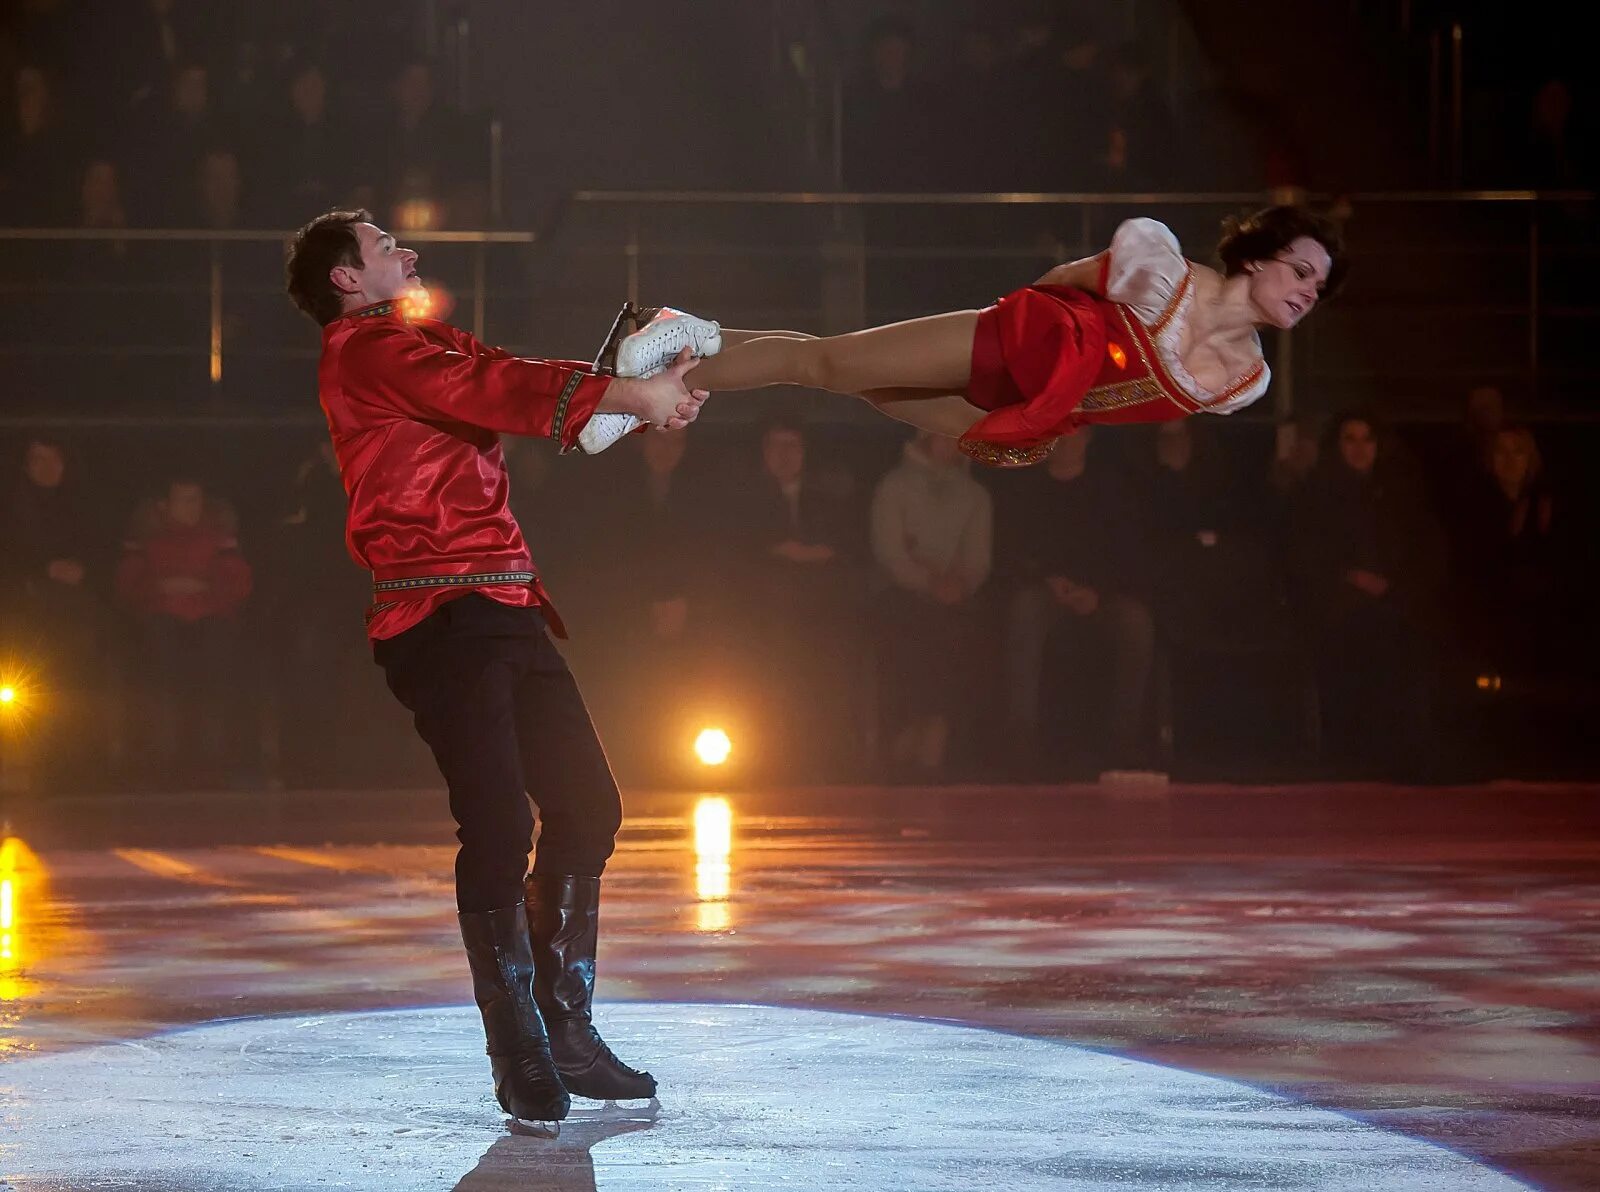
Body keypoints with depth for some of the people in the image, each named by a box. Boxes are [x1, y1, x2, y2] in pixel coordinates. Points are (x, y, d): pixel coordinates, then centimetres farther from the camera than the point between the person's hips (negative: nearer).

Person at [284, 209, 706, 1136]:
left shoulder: (432, 349, 24)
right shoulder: (367, 353, -5)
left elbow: (514, 391, 14)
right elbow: (503, 391, -18)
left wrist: (653, 395, -1)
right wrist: (634, 396, -18)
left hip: (506, 608, 10)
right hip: (440, 616, -10)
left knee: (586, 805, 10)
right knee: (500, 829, -14)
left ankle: (566, 1032, 18)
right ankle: (522, 1059, -7)